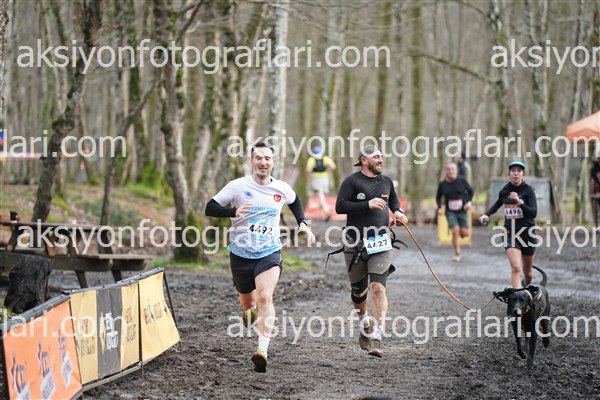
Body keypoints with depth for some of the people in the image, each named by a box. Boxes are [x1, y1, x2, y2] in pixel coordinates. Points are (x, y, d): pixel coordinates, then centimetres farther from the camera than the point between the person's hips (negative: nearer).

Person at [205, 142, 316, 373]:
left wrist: (302, 223, 12)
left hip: (269, 253, -1)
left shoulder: (282, 189, 2)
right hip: (241, 253, 1)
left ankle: (263, 350, -30)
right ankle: (250, 309, 57)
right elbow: (210, 208, -9)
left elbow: (295, 202, 26)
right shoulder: (238, 186, -7)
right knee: (247, 300, 16)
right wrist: (234, 211, -26)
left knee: (265, 297, -23)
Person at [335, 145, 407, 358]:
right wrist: (368, 205, -18)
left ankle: (376, 338, -18)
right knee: (358, 291, 9)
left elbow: (393, 199, 33)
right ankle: (364, 322, 40)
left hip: (380, 243, 2)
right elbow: (340, 206, -14)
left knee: (377, 287, -15)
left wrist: (397, 211, 13)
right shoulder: (352, 181, -3)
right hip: (355, 244, -2)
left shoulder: (386, 181, 12)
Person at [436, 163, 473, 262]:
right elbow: (438, 197, 11)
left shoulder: (462, 181, -6)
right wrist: (439, 207, -3)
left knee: (465, 233, -4)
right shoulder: (442, 184, -3)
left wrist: (469, 201, -7)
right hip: (450, 212, 0)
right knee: (455, 231, -16)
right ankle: (457, 253, 0)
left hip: (462, 211, 0)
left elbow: (470, 191, 8)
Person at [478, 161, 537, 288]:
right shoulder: (504, 191, 3)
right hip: (511, 233, 1)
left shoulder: (528, 190, -7)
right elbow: (498, 204, 24)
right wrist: (487, 214, 7)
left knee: (527, 270, 16)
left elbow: (533, 213, -17)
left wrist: (519, 202, -28)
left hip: (527, 233, -1)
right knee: (516, 268, -19)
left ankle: (527, 285, 47)